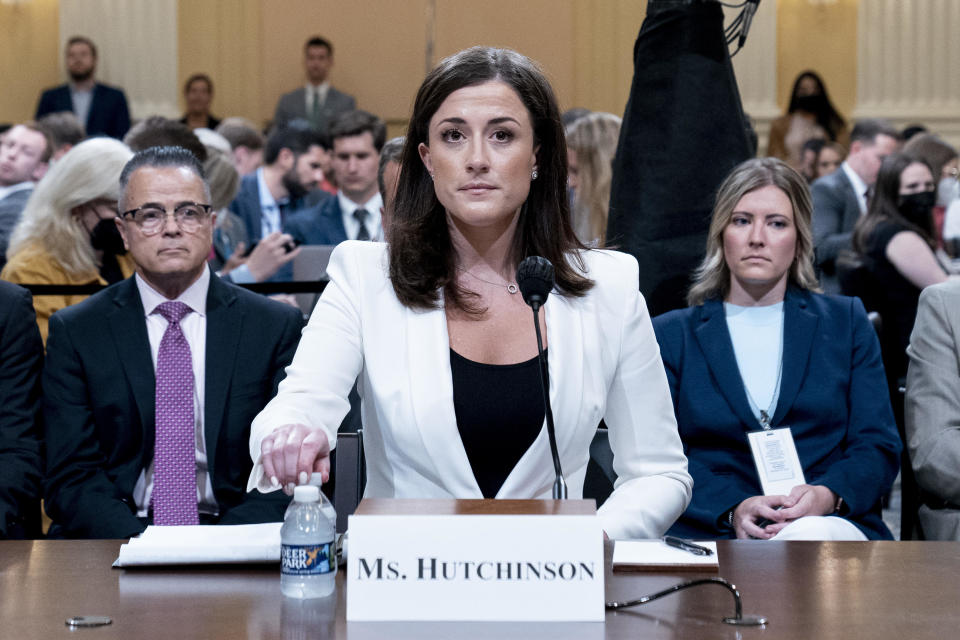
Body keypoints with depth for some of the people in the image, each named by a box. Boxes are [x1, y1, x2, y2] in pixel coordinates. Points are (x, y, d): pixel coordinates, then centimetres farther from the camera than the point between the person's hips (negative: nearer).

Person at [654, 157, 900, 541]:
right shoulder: (670, 336, 16)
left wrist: (826, 495, -13)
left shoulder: (846, 323, 19)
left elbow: (879, 447, 11)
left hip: (827, 525, 1)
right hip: (710, 534, -1)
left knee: (811, 538, -38)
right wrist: (733, 509, -15)